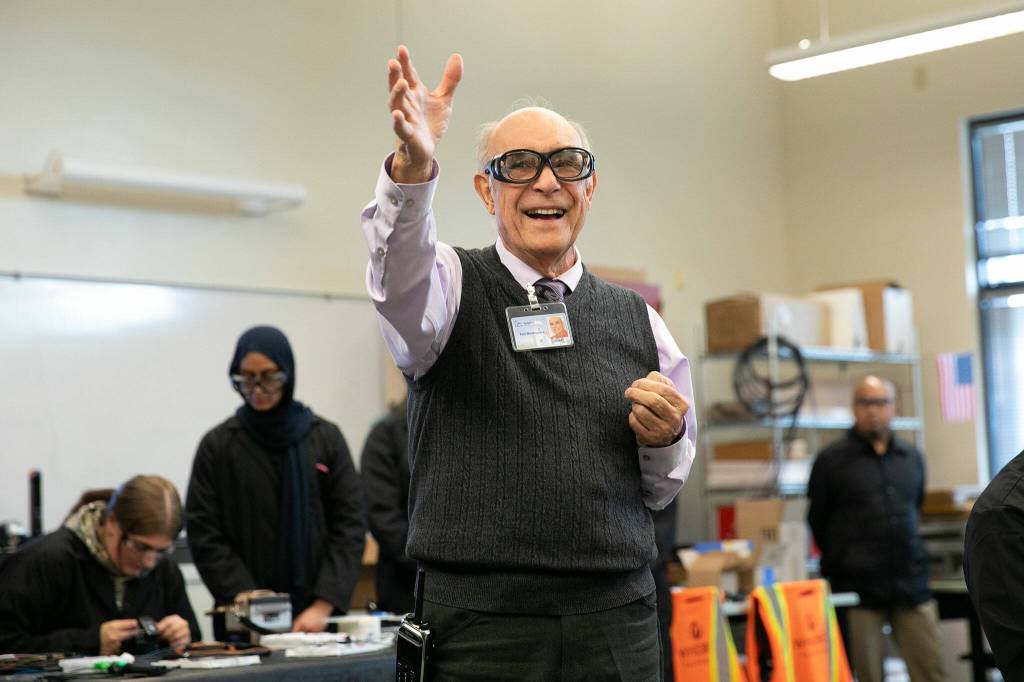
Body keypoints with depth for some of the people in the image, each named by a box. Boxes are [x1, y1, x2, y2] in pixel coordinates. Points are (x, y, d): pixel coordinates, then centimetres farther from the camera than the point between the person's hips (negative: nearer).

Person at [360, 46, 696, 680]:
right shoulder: (454, 286, 2)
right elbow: (401, 269, -23)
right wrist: (413, 168, -41)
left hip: (619, 626, 3)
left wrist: (664, 441, -4)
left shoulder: (638, 320, 11)